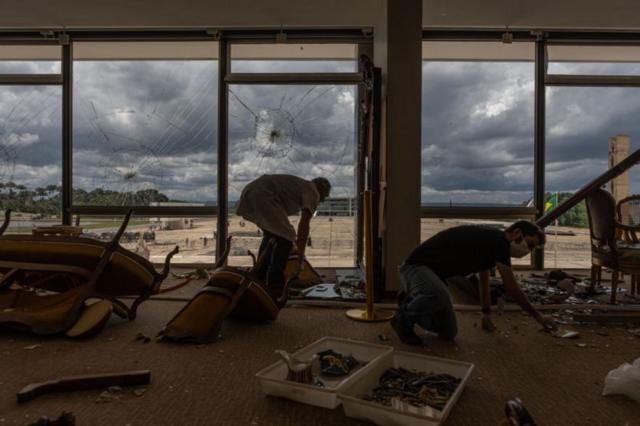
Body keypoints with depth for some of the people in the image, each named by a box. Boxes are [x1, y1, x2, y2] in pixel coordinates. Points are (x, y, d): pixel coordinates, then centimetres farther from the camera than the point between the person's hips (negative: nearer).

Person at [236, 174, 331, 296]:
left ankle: (259, 278, 28)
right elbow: (304, 224, -4)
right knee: (285, 239, -3)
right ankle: (275, 285, -2)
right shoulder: (313, 192, 5)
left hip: (249, 192, 10)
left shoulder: (299, 185, 32)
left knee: (270, 235, 24)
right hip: (263, 196, -10)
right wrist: (301, 252, 3)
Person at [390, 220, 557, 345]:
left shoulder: (489, 242, 13)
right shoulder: (498, 242, -17)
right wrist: (538, 316, 3)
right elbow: (512, 289, -11)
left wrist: (486, 314, 33)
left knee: (449, 333, 3)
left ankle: (411, 301, 22)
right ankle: (402, 318, -14)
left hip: (434, 273, 10)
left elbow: (484, 281, 27)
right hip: (417, 267, -10)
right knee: (439, 296, -42)